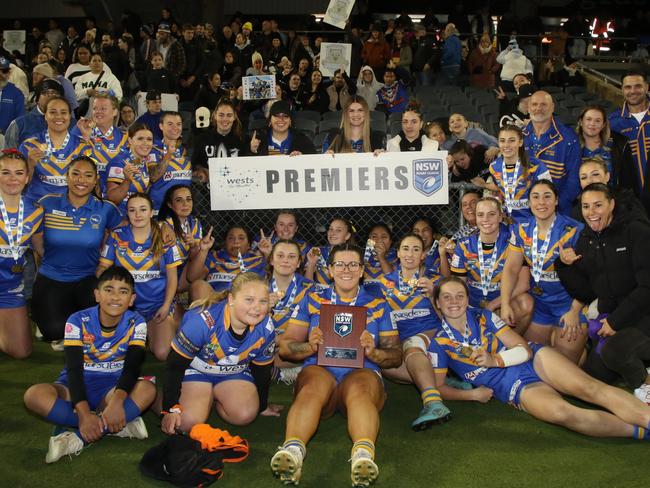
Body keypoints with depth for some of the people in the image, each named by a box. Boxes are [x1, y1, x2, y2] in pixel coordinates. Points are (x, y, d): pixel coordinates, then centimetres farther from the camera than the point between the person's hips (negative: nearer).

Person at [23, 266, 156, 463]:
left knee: (148, 389, -31)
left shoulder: (135, 323, -10)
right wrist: (83, 412, -38)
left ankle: (79, 438, -30)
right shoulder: (78, 321, -13)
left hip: (112, 387, 0)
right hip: (77, 387, 0)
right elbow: (74, 368, -22)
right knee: (34, 395, -31)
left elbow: (132, 366, -21)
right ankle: (117, 426, -30)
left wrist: (117, 400, -42)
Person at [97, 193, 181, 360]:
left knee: (162, 354, -17)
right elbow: (103, 268, 1)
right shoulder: (116, 237, 1)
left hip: (157, 304, -1)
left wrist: (166, 306, -8)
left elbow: (172, 277, 3)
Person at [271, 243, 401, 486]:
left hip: (362, 372, 0)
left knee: (358, 389, -36)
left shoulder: (378, 306, 20)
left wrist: (373, 352, -7)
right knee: (313, 387, -36)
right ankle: (292, 449, -58)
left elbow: (396, 356, 15)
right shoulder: (312, 301, 20)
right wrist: (310, 346, -9)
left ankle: (363, 453, -61)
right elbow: (284, 347, 13)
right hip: (319, 369, 0)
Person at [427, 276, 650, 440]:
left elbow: (524, 349, 4)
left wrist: (494, 360, -14)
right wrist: (473, 394, -7)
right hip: (516, 390, -3)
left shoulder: (484, 317, 6)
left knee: (590, 388, -25)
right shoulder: (439, 343, 2)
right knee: (561, 412, -32)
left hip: (533, 360, 3)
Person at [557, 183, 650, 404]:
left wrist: (617, 320, -19)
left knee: (613, 350, -33)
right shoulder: (584, 241, 7)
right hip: (609, 317, 6)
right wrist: (566, 266, -9)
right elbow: (586, 294, 6)